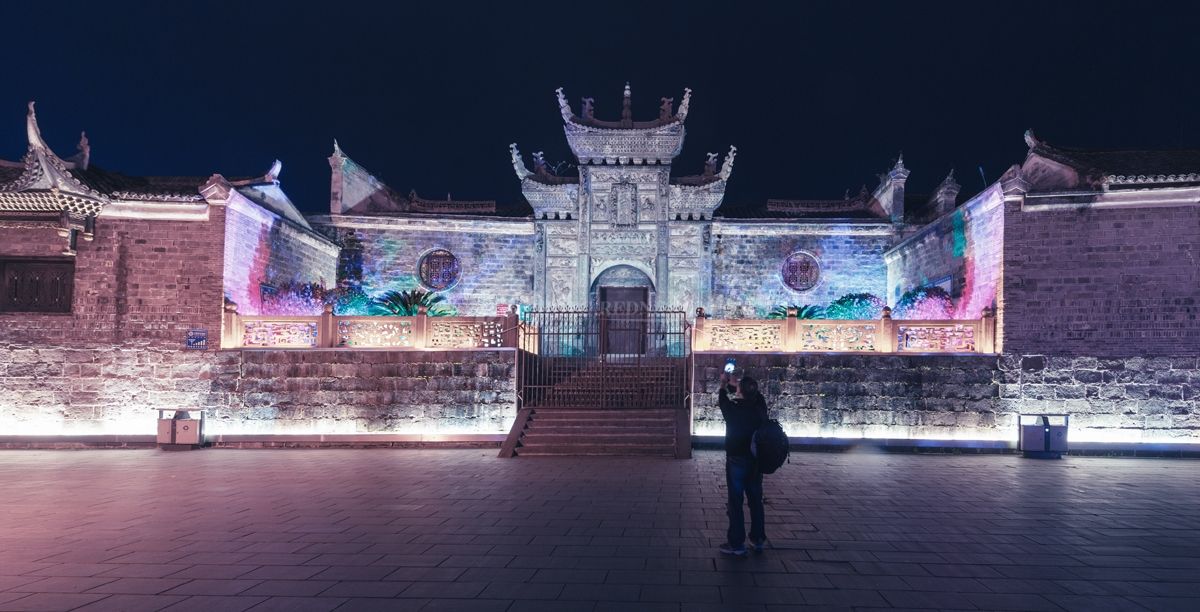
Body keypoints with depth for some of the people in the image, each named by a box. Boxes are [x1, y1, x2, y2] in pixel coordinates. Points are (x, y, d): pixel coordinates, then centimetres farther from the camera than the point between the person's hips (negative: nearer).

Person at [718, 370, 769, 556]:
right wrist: (734, 384, 29)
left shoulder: (733, 410, -17)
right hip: (756, 461, 5)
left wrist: (724, 384, 25)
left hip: (736, 462, -5)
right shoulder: (760, 407, -7)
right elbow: (754, 395, 15)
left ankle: (737, 544, 5)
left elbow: (722, 399, 6)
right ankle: (758, 540, 24)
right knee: (756, 500, 15)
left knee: (736, 502, 1)